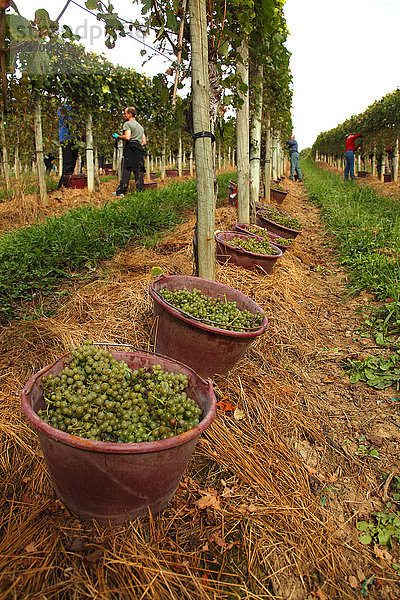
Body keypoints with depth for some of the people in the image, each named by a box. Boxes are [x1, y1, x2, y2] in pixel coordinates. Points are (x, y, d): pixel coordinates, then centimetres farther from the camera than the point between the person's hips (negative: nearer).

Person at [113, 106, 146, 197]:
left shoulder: (127, 123, 1)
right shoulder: (140, 126, 25)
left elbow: (127, 137, -14)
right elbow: (144, 142, 21)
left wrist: (117, 136, 0)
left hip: (130, 149, -7)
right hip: (139, 150, 7)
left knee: (126, 171, -11)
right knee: (139, 171, 3)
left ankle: (121, 191, -14)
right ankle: (140, 190, -1)